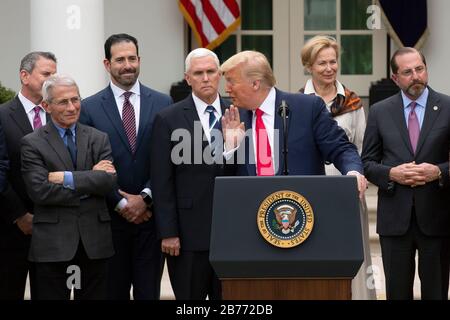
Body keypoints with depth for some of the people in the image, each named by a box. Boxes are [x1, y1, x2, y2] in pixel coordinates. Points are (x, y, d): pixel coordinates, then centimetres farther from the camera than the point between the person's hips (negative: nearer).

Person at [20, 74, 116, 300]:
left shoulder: (98, 139, 10)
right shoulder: (32, 143, 0)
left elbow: (109, 181, -5)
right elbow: (40, 191, -13)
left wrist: (67, 178, -13)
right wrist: (90, 181, -9)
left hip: (95, 240, 3)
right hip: (52, 241, -3)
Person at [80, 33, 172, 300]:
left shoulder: (162, 104, 4)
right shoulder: (89, 108, 1)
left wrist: (144, 198, -9)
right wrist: (121, 203, -7)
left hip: (150, 215, 1)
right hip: (110, 217, 0)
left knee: (149, 292, 3)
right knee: (113, 292, 7)